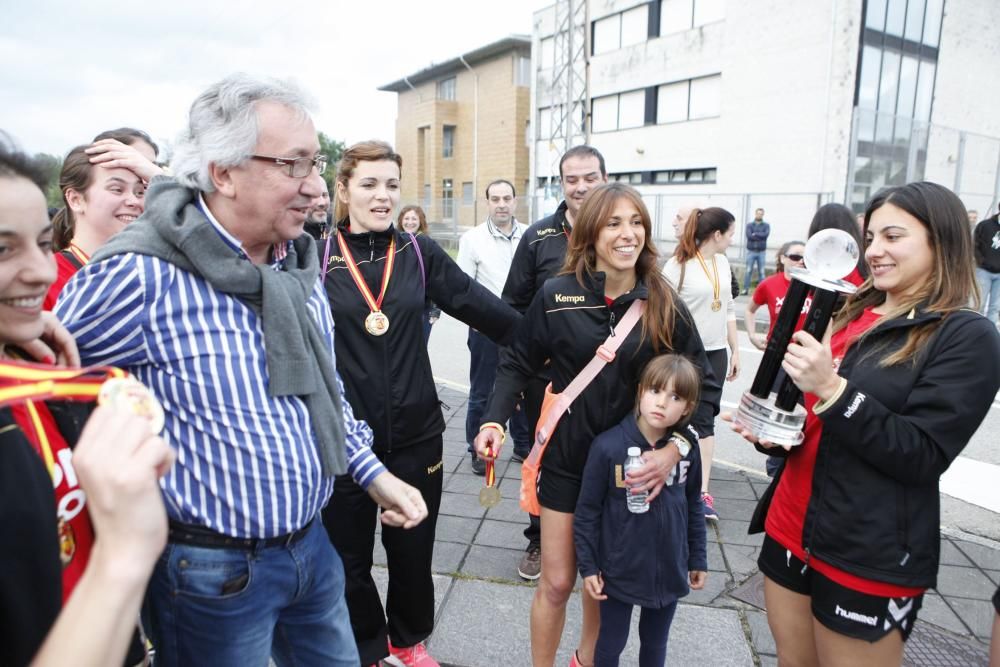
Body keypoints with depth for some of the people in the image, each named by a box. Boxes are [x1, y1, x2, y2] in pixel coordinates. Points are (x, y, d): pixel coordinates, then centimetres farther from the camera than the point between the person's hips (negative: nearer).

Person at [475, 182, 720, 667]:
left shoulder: (665, 307, -8)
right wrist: (494, 420, -15)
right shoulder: (557, 295, -11)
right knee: (556, 582, 9)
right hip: (566, 458, -1)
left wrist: (675, 448, -15)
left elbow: (704, 386, -2)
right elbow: (518, 364, -1)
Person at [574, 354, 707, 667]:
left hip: (669, 570, 3)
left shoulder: (688, 448, -10)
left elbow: (693, 506, 4)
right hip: (619, 569, -3)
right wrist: (588, 566, -8)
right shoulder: (608, 446, -21)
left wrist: (698, 558, 10)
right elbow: (587, 511, -12)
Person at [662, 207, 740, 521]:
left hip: (715, 352, 6)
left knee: (705, 419, 6)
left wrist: (735, 350, 15)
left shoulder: (722, 262, 9)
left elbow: (728, 309, 15)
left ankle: (702, 490, 10)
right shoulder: (678, 265, -12)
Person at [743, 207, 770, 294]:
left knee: (761, 272, 1)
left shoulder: (766, 225, 8)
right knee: (748, 271, -3)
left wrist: (755, 234, -8)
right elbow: (749, 235, -10)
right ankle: (746, 289, 2)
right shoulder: (749, 225, 6)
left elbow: (766, 234, -11)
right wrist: (760, 236, -9)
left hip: (761, 252, 1)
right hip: (751, 251, 0)